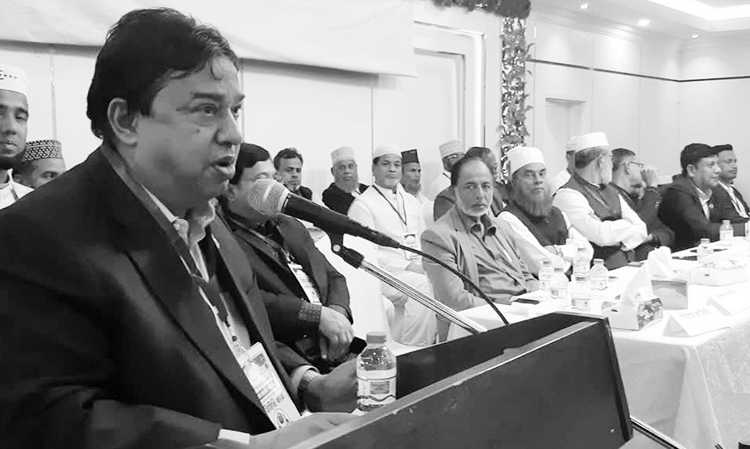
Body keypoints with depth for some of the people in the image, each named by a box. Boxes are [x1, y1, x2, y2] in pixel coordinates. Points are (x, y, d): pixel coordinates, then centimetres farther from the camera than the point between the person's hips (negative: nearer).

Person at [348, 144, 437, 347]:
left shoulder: (411, 201, 23)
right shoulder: (362, 204, 0)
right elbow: (366, 254, -9)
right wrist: (407, 266, -15)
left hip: (417, 270, 6)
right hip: (385, 274, -6)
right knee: (422, 285, -32)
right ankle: (414, 350, -22)